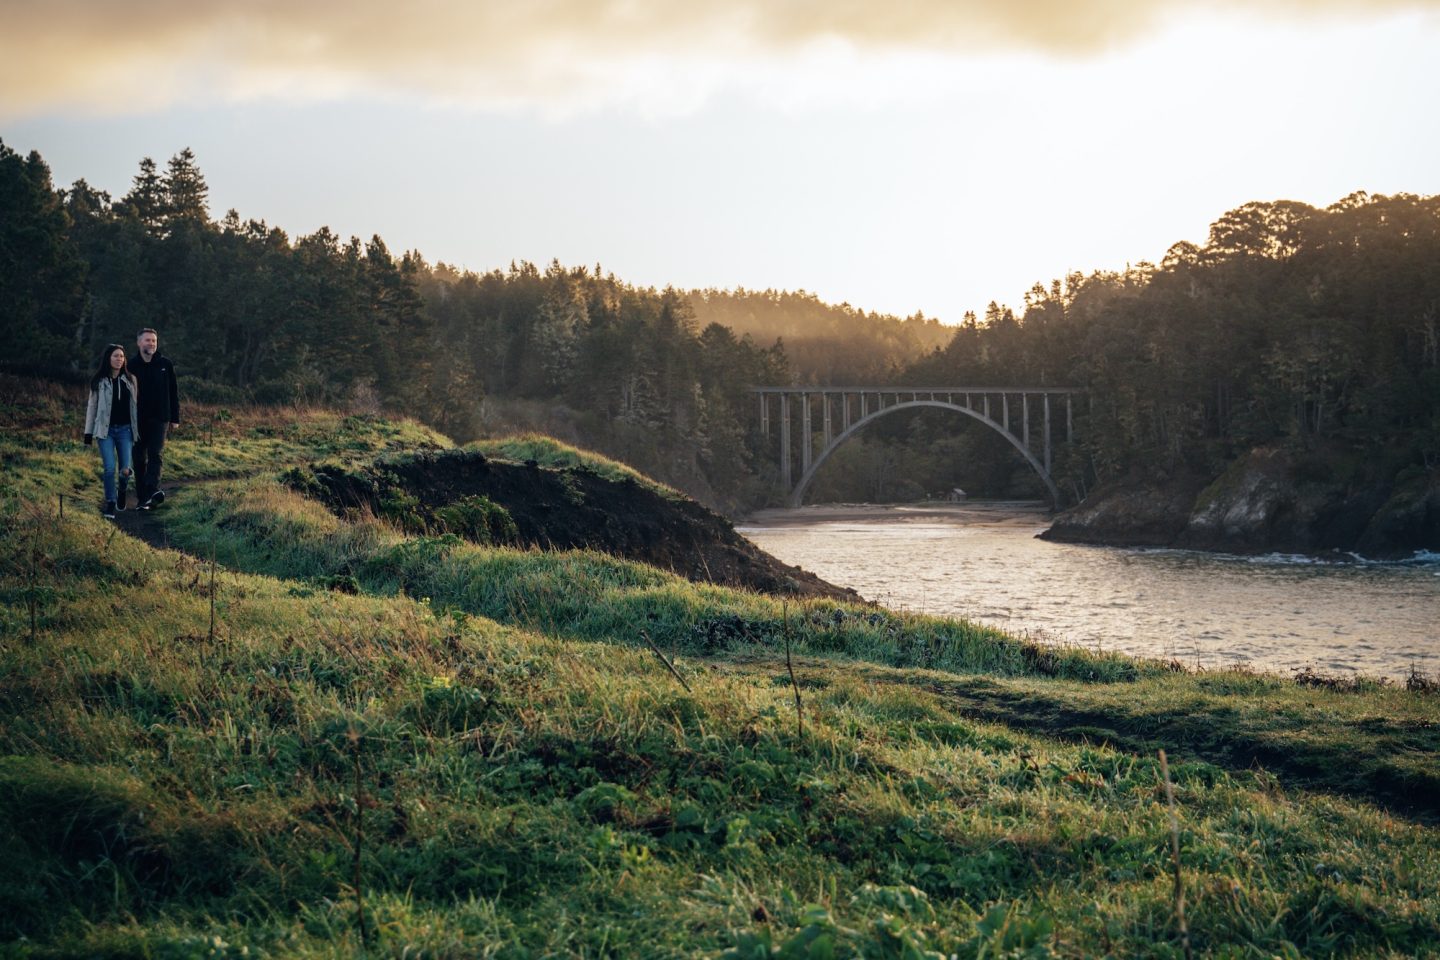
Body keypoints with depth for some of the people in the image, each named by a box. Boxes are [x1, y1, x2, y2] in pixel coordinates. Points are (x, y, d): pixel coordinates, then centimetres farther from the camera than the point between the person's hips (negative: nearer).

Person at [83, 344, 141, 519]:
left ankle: (121, 490, 29)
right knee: (109, 468, -9)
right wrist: (88, 434, 3)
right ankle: (110, 503, 6)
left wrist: (137, 430, 6)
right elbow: (92, 407, 5)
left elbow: (135, 405, 8)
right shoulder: (99, 381, 2)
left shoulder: (130, 379, 5)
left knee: (125, 470, -4)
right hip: (105, 430, -1)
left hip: (125, 430, 1)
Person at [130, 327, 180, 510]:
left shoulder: (165, 364, 3)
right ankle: (142, 498, 9)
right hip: (137, 419, 1)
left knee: (156, 454, -14)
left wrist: (175, 418, 2)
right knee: (140, 459, 4)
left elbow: (173, 392, 6)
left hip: (159, 419, -1)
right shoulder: (132, 366, 1)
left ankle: (152, 491, -26)